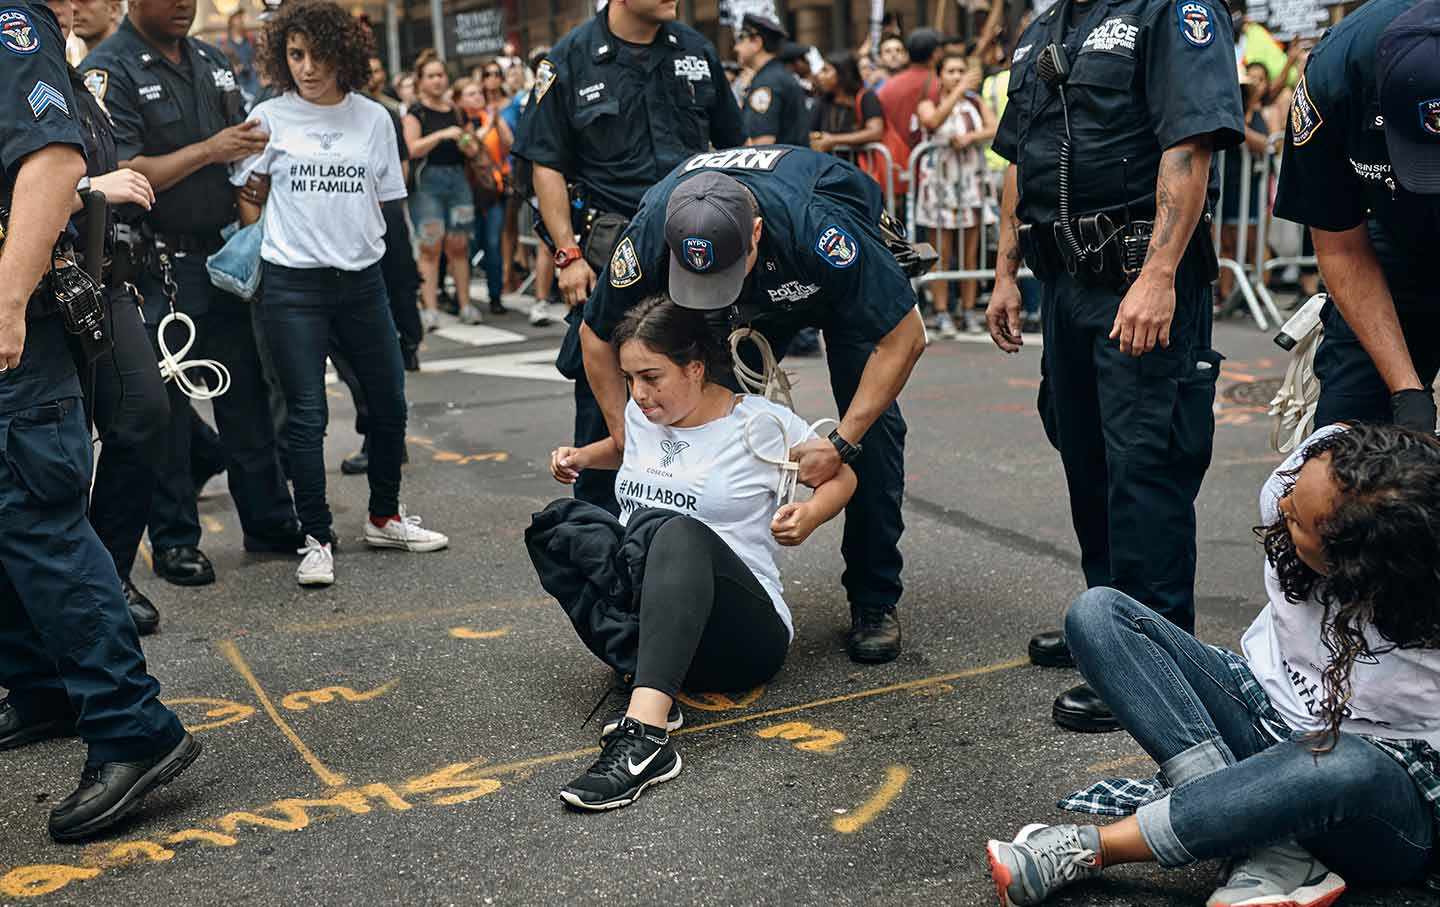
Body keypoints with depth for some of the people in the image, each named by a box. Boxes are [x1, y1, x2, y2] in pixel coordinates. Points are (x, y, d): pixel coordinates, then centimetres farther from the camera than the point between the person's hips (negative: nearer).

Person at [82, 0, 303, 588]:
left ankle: (270, 523, 21)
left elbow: (244, 141, 23)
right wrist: (209, 151, -18)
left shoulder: (210, 61, 13)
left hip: (226, 256, 6)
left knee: (247, 396, 11)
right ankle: (173, 540, 13)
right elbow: (121, 174, -18)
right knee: (166, 410, 1)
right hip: (158, 271, -6)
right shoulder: (107, 71, -9)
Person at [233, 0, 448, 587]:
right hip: (294, 284, -3)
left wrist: (352, 239, 7)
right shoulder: (269, 118, 0)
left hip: (361, 279, 3)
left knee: (389, 404, 9)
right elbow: (249, 198, 9)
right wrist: (263, 248, -1)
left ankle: (384, 518, 28)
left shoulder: (373, 118, 6)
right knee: (307, 416, -3)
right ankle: (317, 539, 7)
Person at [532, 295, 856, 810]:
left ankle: (644, 733, -55)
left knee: (681, 534, -37)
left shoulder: (759, 422, -4)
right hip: (641, 617, 5)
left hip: (745, 634, -5)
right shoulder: (642, 414, 11)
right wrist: (584, 456, 14)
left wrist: (809, 517, -15)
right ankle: (645, 679, -35)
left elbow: (842, 477, 7)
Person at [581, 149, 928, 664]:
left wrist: (841, 444, -37)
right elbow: (598, 336, -16)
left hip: (846, 278, -3)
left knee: (871, 425, -16)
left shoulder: (815, 225, -46)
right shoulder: (649, 235, -36)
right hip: (755, 305, 3)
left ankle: (874, 601, -4)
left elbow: (905, 338, -35)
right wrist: (628, 440, -21)